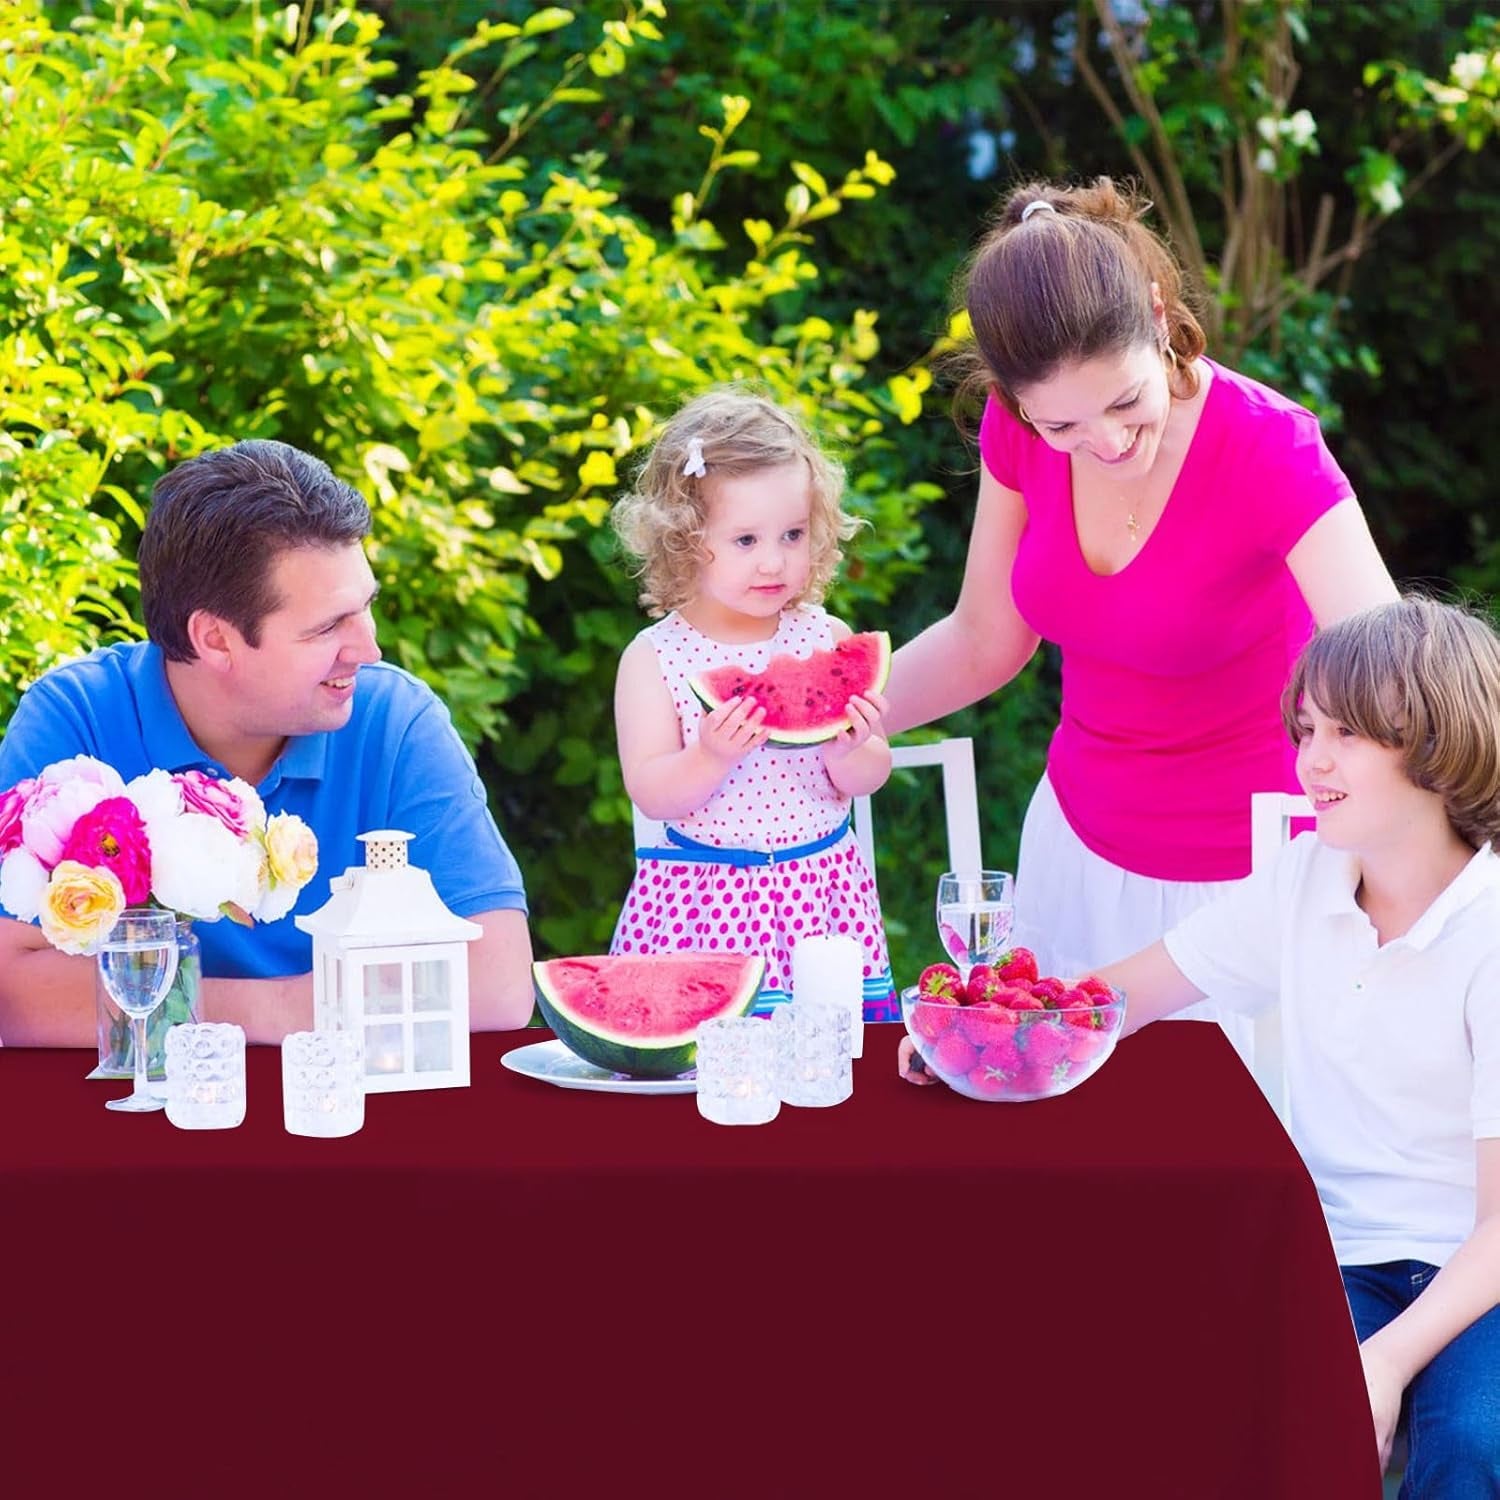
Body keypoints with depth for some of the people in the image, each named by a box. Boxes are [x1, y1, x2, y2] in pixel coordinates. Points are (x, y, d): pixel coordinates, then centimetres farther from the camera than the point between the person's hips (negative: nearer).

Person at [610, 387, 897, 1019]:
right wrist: (711, 758, -26)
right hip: (702, 906, -2)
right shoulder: (654, 658, -4)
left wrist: (850, 751, -18)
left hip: (824, 893, 2)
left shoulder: (826, 639, 2)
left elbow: (868, 779, 4)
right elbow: (650, 794, -9)